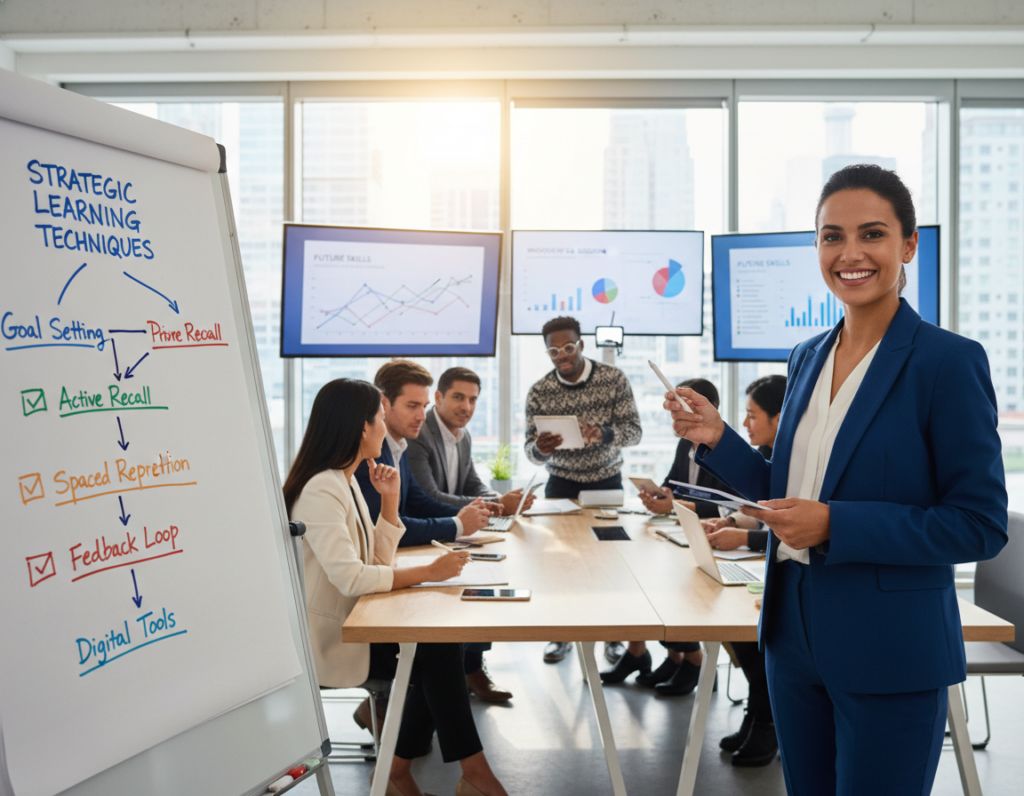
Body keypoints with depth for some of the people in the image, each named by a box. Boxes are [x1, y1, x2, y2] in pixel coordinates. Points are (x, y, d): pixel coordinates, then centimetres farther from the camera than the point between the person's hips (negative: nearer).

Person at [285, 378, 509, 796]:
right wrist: (428, 572, -26)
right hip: (327, 639, -9)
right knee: (437, 649, -16)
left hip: (350, 622, 9)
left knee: (439, 641, -8)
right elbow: (350, 578, -32)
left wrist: (390, 499, 0)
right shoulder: (321, 490, -21)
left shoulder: (345, 481, 10)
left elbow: (379, 560, 9)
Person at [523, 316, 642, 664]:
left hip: (607, 481, 0)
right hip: (561, 484, 0)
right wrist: (539, 449, -35)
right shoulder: (539, 392, -9)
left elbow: (634, 431, -14)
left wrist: (602, 433, -35)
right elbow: (531, 451, -9)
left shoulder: (614, 379, -10)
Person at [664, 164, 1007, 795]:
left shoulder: (948, 360, -13)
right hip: (795, 632, 7)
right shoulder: (808, 358, 7)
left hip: (889, 649, -6)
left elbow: (980, 525, -14)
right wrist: (718, 439, -2)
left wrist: (836, 526, -22)